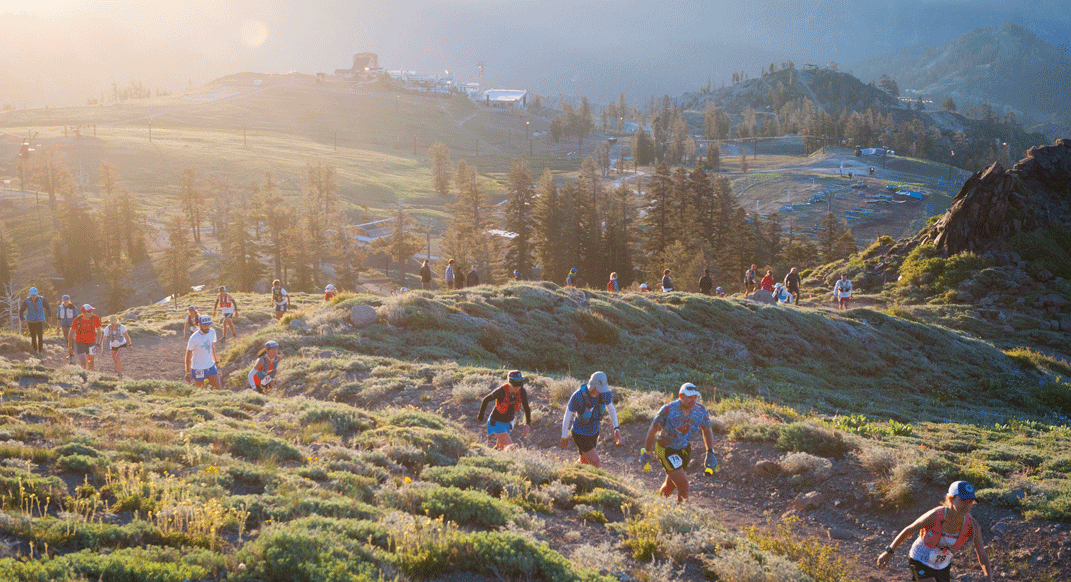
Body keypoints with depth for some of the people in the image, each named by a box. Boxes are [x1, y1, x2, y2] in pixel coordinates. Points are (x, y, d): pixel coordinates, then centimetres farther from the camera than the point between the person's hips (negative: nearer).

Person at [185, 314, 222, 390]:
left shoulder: (212, 332, -2)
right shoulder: (194, 338, -21)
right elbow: (188, 356, -12)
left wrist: (216, 362, 19)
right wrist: (188, 373, -9)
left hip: (211, 367, 5)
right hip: (198, 369, -5)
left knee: (219, 389, -1)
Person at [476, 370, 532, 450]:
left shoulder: (522, 392, -18)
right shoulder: (501, 391, -30)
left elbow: (527, 409, -9)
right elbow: (486, 400, -13)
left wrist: (527, 424, -24)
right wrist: (480, 416, 0)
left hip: (508, 422, 5)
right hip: (497, 422, -5)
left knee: (500, 448, 23)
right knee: (510, 447, -17)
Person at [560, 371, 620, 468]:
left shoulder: (605, 393, -21)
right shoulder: (577, 396, -36)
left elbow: (611, 409, 1)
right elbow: (567, 416, -19)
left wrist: (617, 429, -8)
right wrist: (564, 437, -7)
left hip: (593, 433, 6)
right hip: (579, 434, -6)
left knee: (585, 462, 24)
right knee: (595, 463, -11)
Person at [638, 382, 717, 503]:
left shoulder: (700, 411, -13)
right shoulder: (668, 410, -26)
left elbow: (707, 431, 4)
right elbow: (652, 431, -14)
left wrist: (710, 453, -4)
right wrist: (646, 453, -6)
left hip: (684, 450, 5)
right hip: (666, 449, -5)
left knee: (670, 486, 18)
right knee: (683, 484, -17)